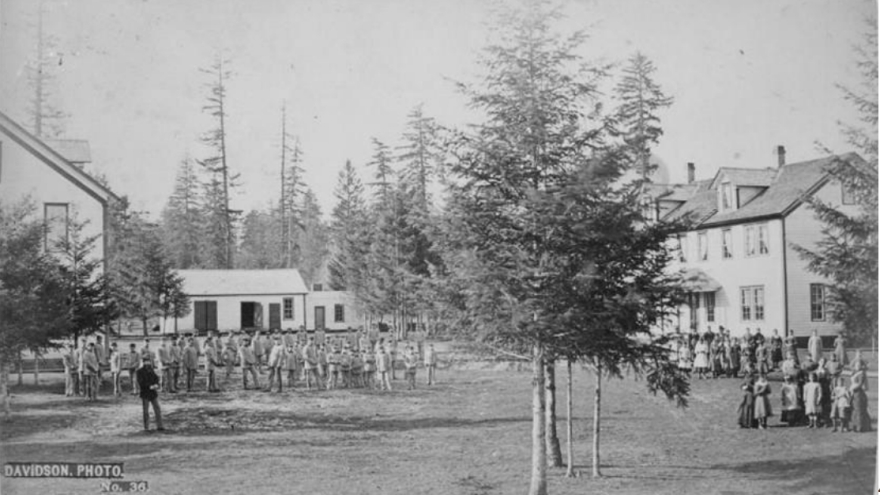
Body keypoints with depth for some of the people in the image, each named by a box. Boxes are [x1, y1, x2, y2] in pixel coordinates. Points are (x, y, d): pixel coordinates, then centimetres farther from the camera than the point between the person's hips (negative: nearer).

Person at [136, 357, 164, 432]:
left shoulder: (151, 370, 10)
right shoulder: (140, 372, -7)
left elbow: (156, 378, 9)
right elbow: (141, 383, -16)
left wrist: (156, 385, -12)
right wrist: (150, 387, -22)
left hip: (153, 393, 5)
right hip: (145, 394, -5)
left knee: (157, 409, 2)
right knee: (146, 411, 1)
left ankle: (159, 426, 7)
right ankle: (146, 428, 9)